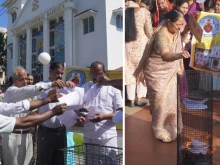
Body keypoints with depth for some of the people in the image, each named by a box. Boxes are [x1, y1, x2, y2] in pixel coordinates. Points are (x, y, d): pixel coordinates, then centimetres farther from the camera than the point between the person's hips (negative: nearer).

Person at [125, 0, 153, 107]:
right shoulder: (144, 11, -4)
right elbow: (149, 31, -2)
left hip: (127, 45, 3)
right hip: (141, 43, -2)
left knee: (130, 72, 10)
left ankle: (131, 100, 13)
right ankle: (139, 99, 11)